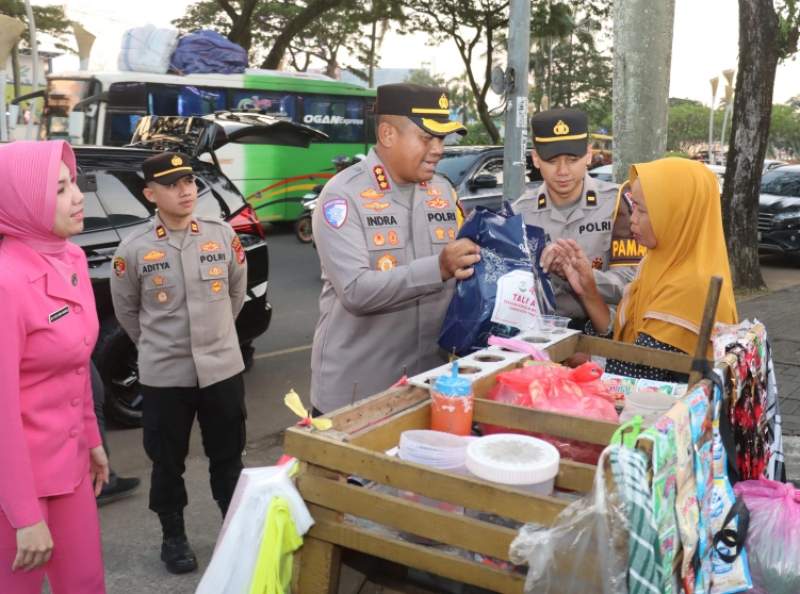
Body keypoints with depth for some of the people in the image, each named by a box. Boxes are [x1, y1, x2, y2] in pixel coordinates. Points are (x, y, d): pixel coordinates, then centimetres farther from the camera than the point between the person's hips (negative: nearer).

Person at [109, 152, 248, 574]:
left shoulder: (223, 235, -2)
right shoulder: (133, 249, -8)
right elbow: (126, 310, 6)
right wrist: (155, 345, 12)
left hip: (223, 368, 2)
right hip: (163, 375, -1)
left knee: (228, 457, 14)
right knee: (168, 462, 13)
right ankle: (173, 536, 32)